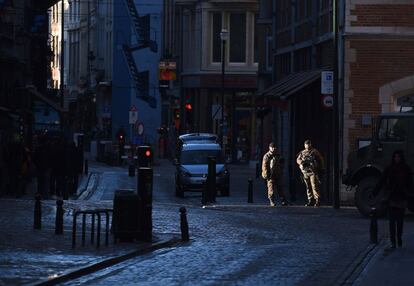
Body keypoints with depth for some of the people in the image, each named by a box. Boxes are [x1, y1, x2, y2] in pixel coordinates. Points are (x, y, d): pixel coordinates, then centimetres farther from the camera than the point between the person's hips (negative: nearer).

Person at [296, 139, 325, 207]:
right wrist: (302, 162, -12)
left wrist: (322, 169, 4)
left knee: (315, 186, -14)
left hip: (313, 172, -5)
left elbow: (321, 160, 6)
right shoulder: (302, 153, 15)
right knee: (308, 187, 7)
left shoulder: (314, 151, 3)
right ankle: (310, 201, 13)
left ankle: (317, 200, -15)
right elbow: (298, 160, 10)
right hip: (305, 172, 5)